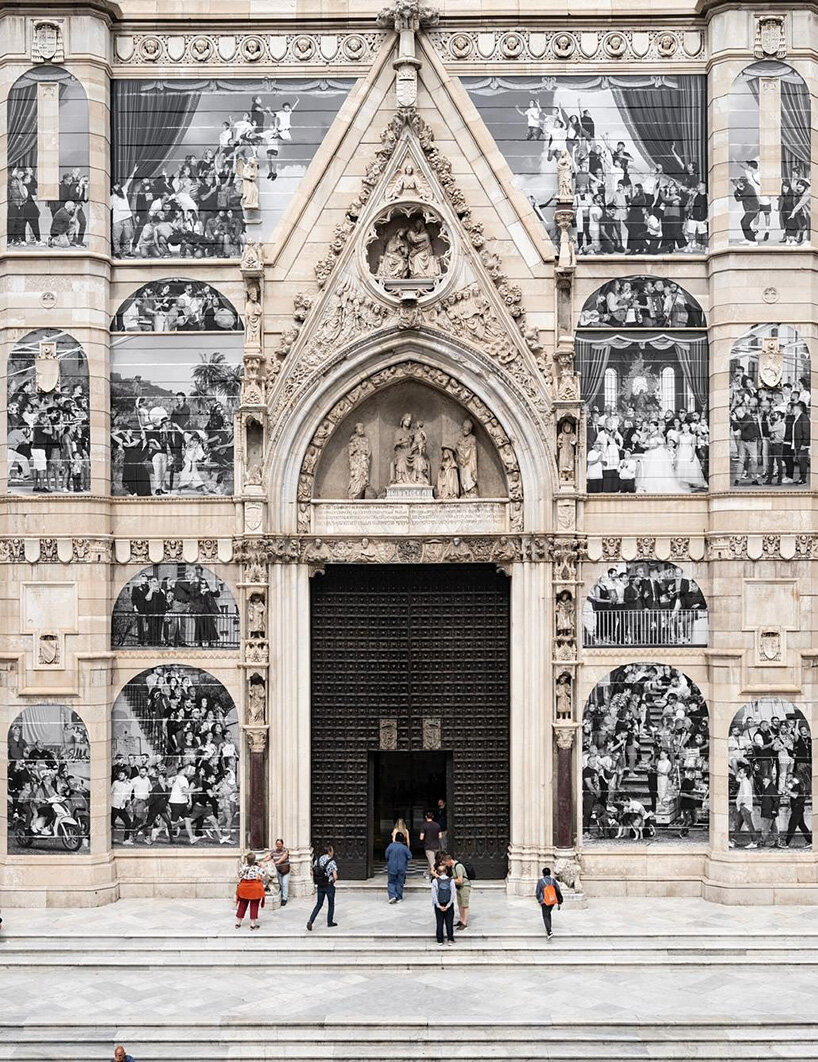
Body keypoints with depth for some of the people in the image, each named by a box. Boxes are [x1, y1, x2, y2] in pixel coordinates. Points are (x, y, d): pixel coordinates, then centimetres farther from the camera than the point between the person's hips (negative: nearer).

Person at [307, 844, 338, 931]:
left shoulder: (317, 860, 1)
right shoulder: (332, 862, -16)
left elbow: (313, 873, 5)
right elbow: (335, 877, -19)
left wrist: (318, 880, 13)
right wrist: (333, 880, 1)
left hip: (320, 886, 5)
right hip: (329, 886, -5)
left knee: (319, 904, 12)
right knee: (331, 904, 15)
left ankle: (310, 921, -3)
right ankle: (330, 922, 24)